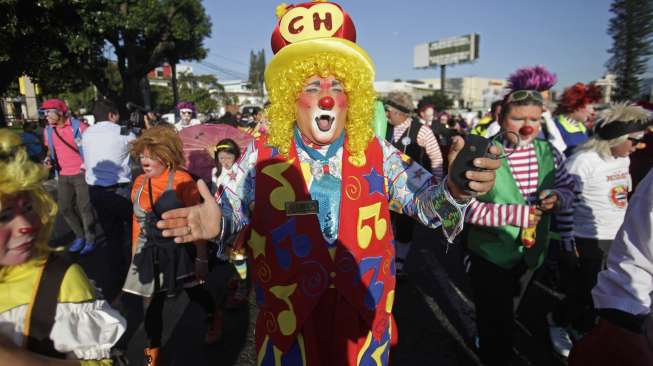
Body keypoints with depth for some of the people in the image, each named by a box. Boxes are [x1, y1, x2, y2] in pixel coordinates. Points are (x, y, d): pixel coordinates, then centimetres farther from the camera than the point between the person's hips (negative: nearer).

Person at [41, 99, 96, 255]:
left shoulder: (78, 126, -11)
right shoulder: (48, 130, 6)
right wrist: (49, 158, 0)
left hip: (81, 173, -6)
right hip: (63, 176, 6)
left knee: (85, 208, -2)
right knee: (65, 208, 9)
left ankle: (90, 240, 12)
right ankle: (80, 236, 27)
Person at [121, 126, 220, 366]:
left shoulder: (182, 181, -17)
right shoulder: (140, 183, 0)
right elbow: (137, 222, 9)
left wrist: (201, 258, -15)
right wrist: (135, 254, 12)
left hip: (180, 250, -3)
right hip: (152, 253, 4)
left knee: (195, 292, 17)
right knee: (155, 301, 11)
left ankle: (213, 319, 50)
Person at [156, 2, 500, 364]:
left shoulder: (377, 154, -4)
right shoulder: (261, 155, -7)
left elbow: (426, 200, -9)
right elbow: (233, 211, -3)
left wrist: (455, 189, -31)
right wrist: (217, 223, -26)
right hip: (289, 316, -1)